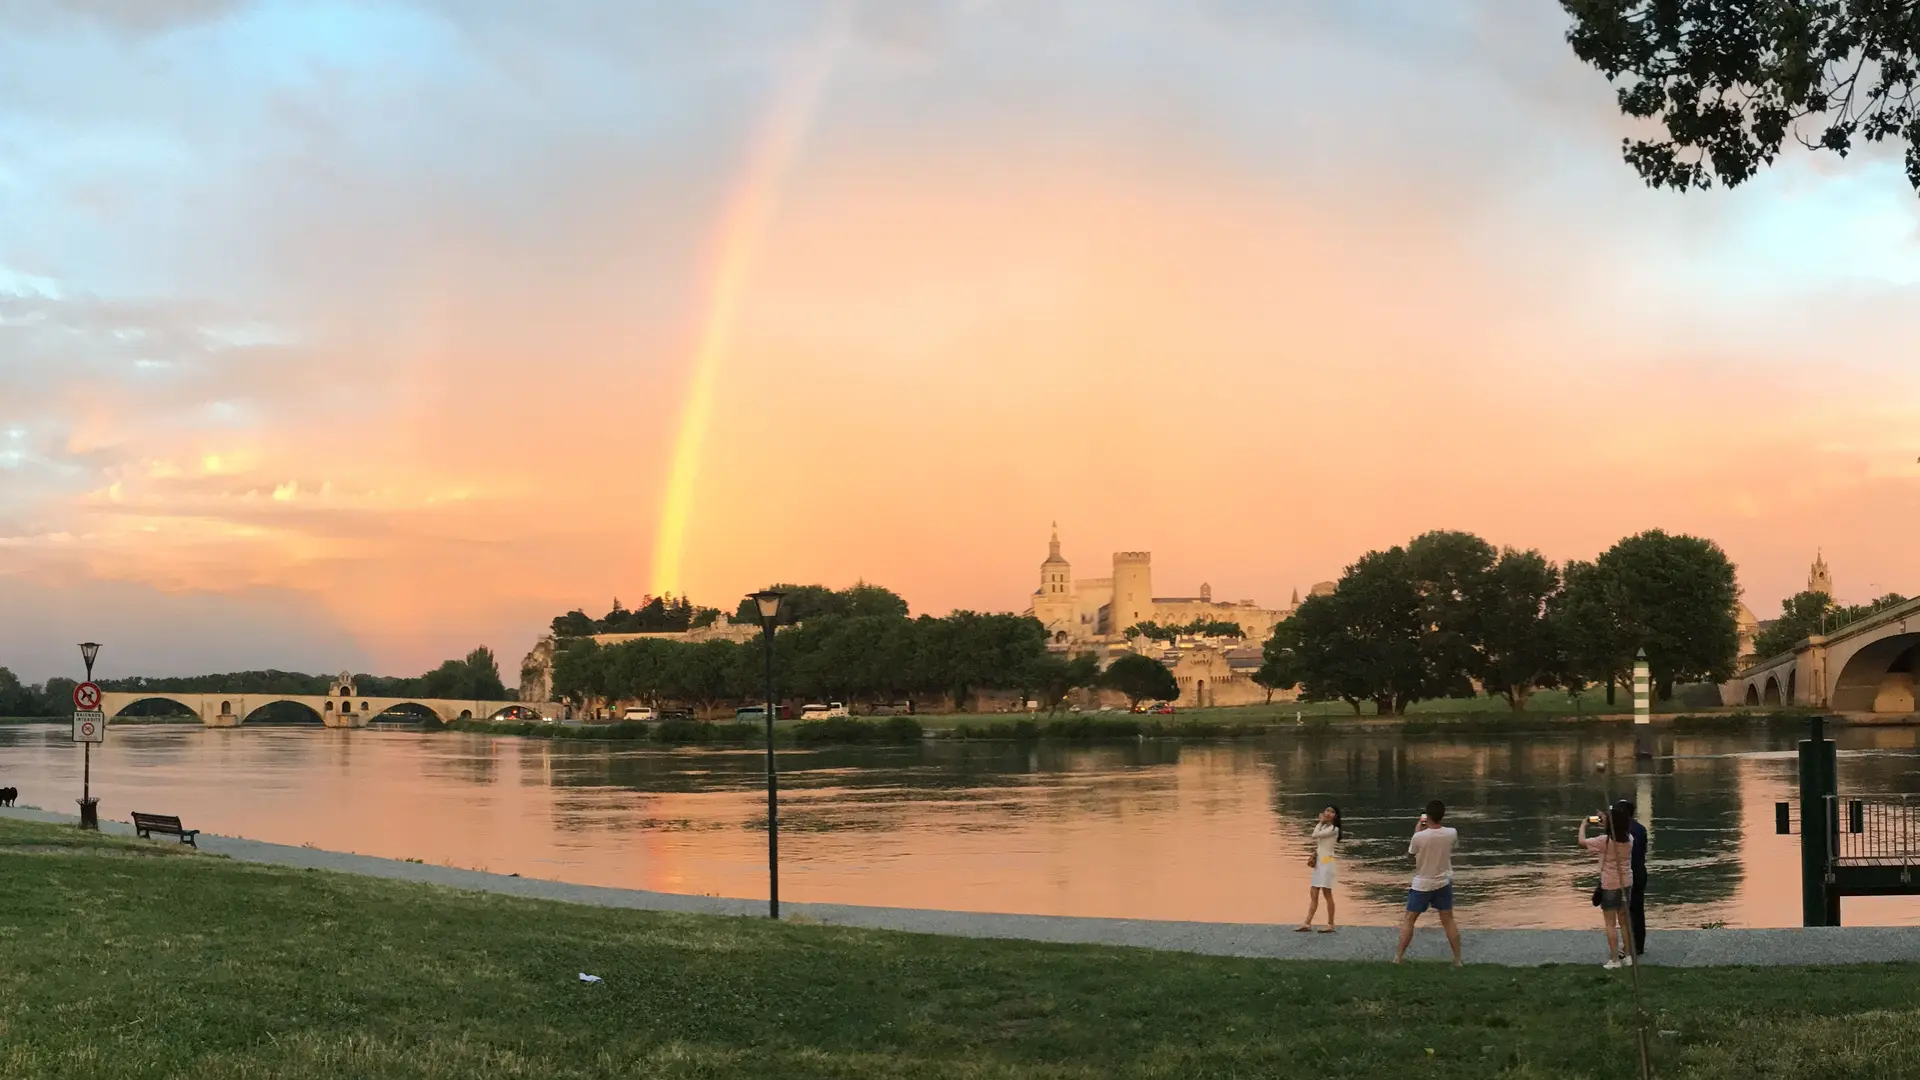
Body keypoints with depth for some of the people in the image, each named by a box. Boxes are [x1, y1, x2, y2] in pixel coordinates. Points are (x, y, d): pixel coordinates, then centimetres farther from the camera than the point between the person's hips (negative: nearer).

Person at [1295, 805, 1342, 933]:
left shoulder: (1334, 829, -9)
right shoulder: (1323, 827, 18)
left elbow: (1315, 835, -19)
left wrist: (1320, 822, -6)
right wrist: (1313, 856, 3)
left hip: (1327, 862, -8)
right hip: (1319, 862, 8)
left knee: (1327, 893, -5)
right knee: (1313, 894, 4)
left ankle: (1330, 924, 1)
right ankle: (1307, 924, 3)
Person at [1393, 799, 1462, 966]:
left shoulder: (1419, 836, -23)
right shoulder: (1451, 834, -14)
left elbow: (1411, 852, -1)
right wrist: (1439, 822, 15)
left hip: (1422, 885, -3)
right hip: (1443, 883, 3)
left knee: (1409, 920, 8)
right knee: (1448, 921, 11)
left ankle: (1397, 958, 9)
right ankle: (1457, 959, 12)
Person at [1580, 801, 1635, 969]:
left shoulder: (1605, 840, -19)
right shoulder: (1629, 838, -2)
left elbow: (1582, 842, -9)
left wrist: (1583, 825, 8)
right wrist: (1604, 820, 20)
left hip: (1610, 885, -6)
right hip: (1626, 883, 6)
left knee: (1611, 924, 1)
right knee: (1624, 921, 17)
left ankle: (1614, 960, 2)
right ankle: (1628, 955, 23)